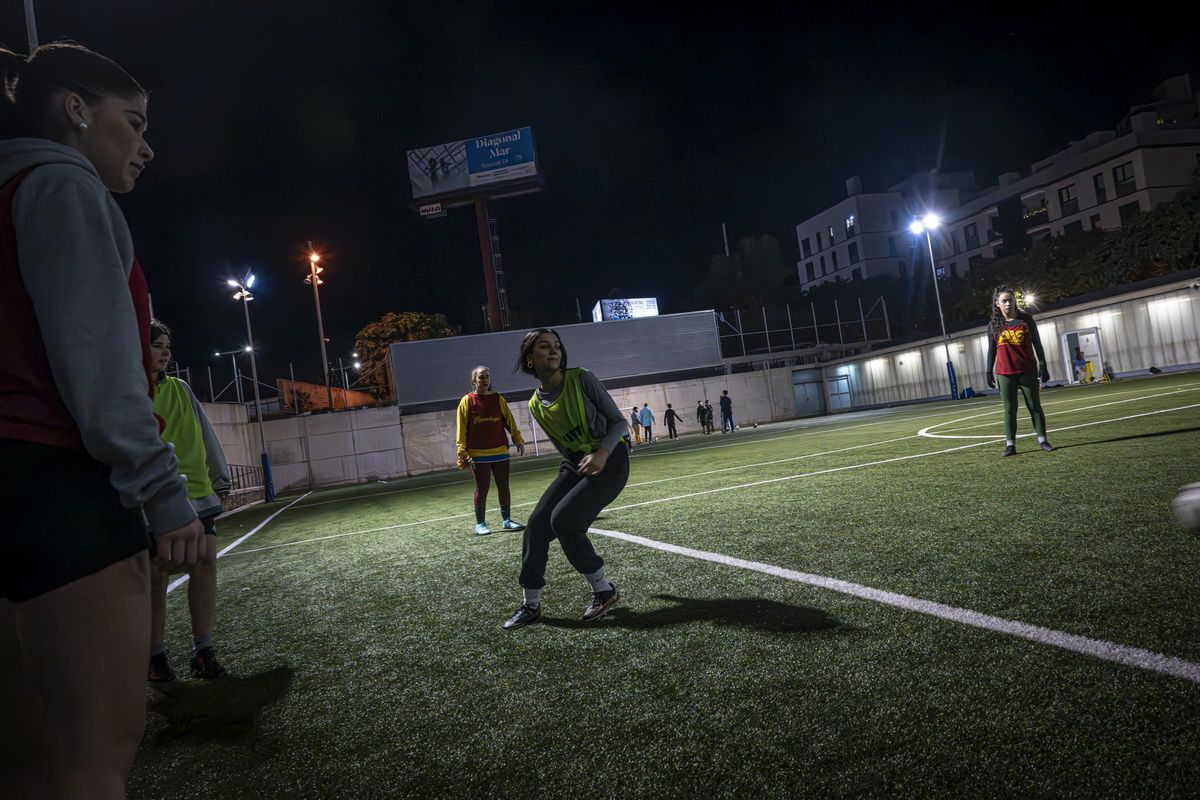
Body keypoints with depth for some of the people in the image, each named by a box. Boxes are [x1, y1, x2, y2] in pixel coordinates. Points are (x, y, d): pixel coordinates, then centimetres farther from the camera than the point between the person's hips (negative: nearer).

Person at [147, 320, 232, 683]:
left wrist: (220, 477, 17)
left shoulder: (180, 388, 15)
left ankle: (203, 651, 9)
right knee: (157, 573, -1)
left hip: (197, 491, 5)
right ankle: (155, 656, 16)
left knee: (205, 561, -1)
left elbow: (205, 435, 17)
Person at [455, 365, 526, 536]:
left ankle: (506, 520, 18)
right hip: (479, 454, -3)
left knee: (504, 487, 8)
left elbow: (509, 421, 9)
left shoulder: (497, 399, 6)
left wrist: (518, 440, 4)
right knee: (482, 489, 2)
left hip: (500, 451, 3)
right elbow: (462, 429, -4)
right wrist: (462, 453, -8)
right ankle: (480, 524, 11)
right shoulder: (467, 401, -2)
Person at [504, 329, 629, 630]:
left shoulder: (582, 379, -12)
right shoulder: (535, 405, 4)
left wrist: (602, 453, -25)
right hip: (574, 465, 6)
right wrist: (577, 468, 15)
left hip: (610, 460, -6)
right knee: (538, 521, -6)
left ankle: (604, 591, -3)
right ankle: (530, 605, 7)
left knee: (563, 519, -21)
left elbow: (618, 421, -10)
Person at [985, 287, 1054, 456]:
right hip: (1005, 374, 1)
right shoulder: (993, 325, 2)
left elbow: (1037, 344, 2)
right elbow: (992, 350, 7)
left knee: (1035, 406, 6)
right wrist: (989, 372, 3)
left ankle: (1042, 440, 14)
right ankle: (1010, 444, 3)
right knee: (1009, 409, 2)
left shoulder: (1026, 319, 0)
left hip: (1028, 372, 0)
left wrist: (1042, 366, -3)